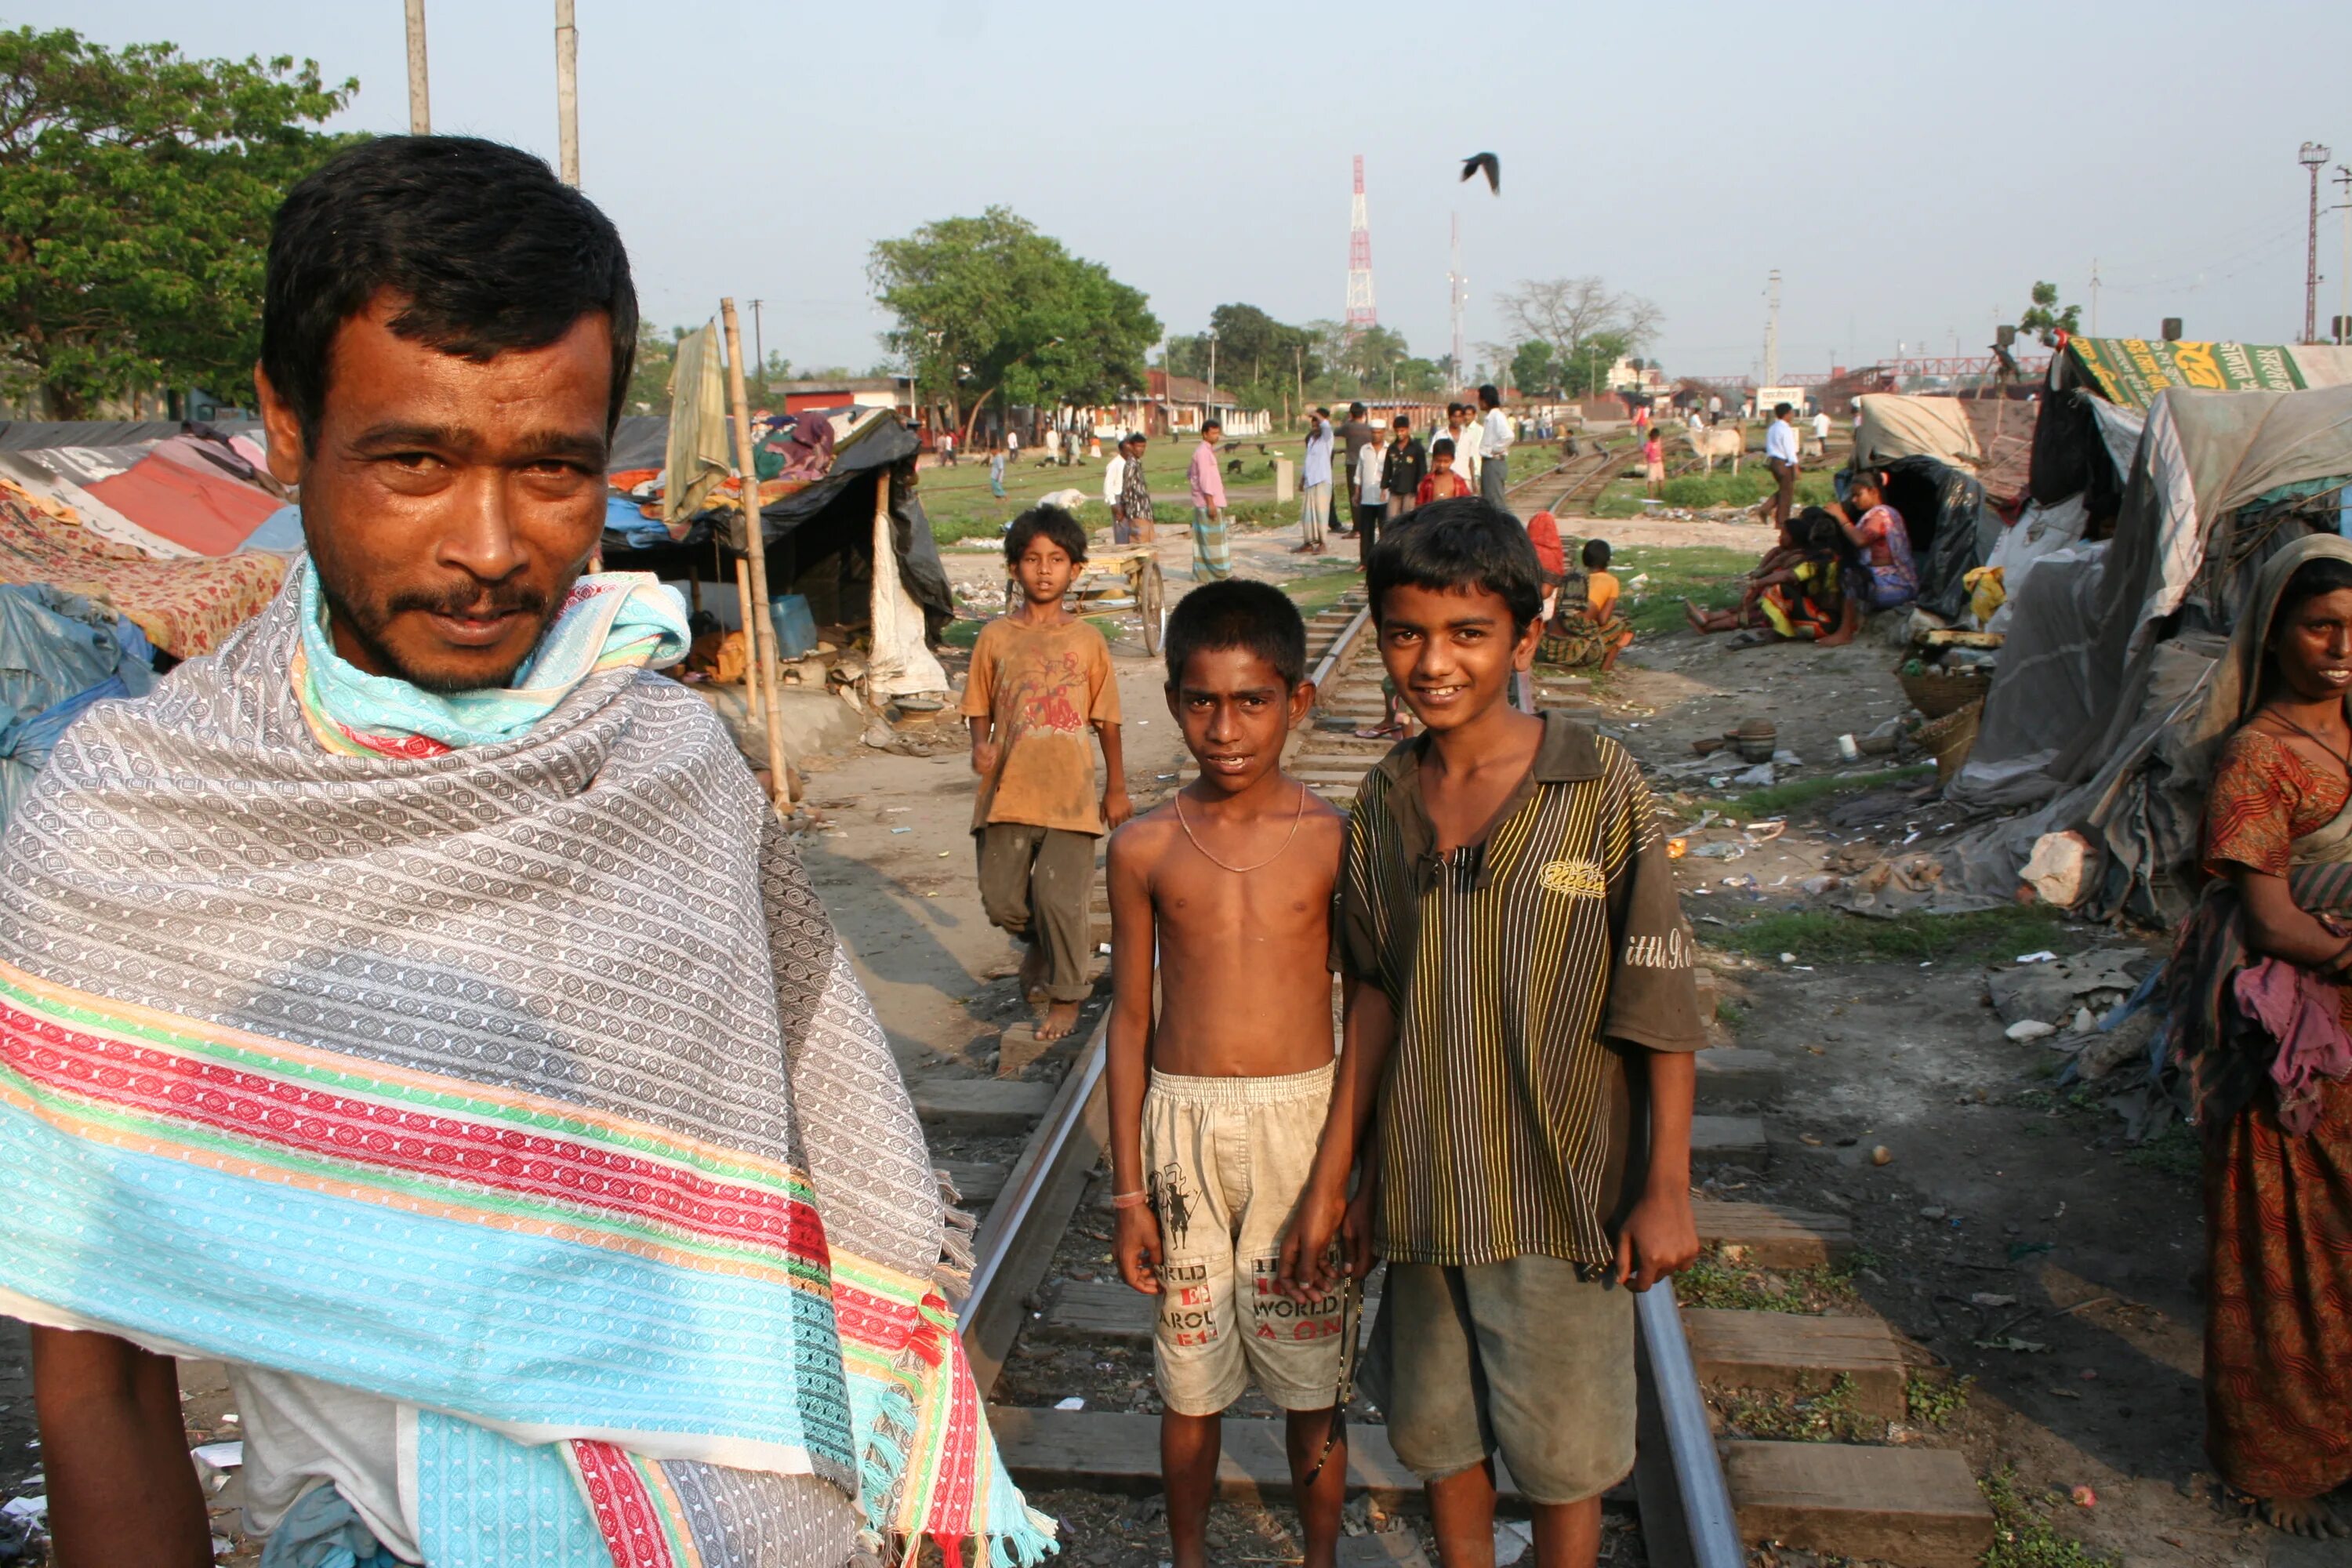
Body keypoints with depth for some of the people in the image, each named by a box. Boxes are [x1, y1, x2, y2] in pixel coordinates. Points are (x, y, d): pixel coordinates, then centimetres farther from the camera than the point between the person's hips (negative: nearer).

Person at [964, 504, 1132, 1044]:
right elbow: (979, 708, 9)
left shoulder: (1086, 640, 3)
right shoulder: (995, 637, 4)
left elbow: (1106, 719, 8)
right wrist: (981, 746, -12)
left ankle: (1066, 994, 15)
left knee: (1058, 897, -7)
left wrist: (1117, 789, 10)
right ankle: (1038, 945, 37)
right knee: (1001, 898, 4)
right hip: (1007, 791, 2)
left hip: (1070, 792, -2)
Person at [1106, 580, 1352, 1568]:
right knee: (1190, 1378, 14)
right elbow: (1132, 1018, 3)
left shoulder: (1335, 842, -6)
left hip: (1304, 1119, -1)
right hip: (1183, 1124, 1)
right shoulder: (1145, 849, -3)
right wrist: (1129, 1191, 3)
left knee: (1310, 1376, 12)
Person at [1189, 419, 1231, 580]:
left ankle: (1202, 573, 13)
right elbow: (1205, 478, -20)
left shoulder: (1207, 451, 16)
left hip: (1210, 501, 10)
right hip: (1207, 501, -10)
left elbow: (1189, 473, 26)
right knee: (1213, 538, -7)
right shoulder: (1203, 452, -14)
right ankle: (1224, 573, -6)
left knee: (1203, 539, 10)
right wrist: (1210, 502, -23)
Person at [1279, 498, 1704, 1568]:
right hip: (1422, 1187, 4)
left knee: (1562, 1454, 12)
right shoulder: (1384, 801, 0)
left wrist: (1667, 1189, -9)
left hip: (1561, 1188, -4)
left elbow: (1659, 1000, -10)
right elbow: (1375, 996, 6)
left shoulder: (1600, 788, -13)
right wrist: (1333, 1177, 7)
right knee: (1436, 1431, 19)